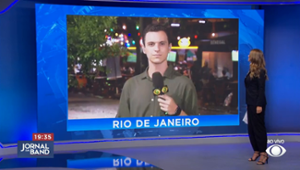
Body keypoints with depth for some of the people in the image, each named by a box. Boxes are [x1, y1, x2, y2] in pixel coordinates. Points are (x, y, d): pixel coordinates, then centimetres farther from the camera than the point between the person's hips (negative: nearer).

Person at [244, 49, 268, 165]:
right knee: (251, 128, 11)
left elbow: (262, 89, -15)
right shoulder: (252, 70, 12)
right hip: (250, 103, 9)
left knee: (259, 127, -3)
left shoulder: (260, 71, -12)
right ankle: (256, 151, 21)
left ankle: (263, 153, 4)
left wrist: (259, 105, -19)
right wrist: (248, 103, 14)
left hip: (257, 103, -9)